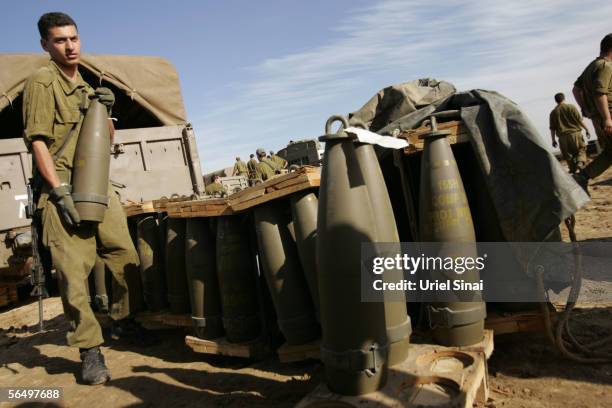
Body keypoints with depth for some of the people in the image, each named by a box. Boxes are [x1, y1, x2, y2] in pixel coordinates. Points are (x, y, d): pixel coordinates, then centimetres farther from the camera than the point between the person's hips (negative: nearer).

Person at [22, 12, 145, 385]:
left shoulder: (85, 86, 20)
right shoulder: (43, 81, -3)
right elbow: (37, 140, -12)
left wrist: (106, 111, 4)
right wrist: (60, 192, -19)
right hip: (63, 189, -7)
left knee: (127, 256, 7)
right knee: (74, 272, -9)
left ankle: (123, 321, 27)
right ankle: (90, 351, 0)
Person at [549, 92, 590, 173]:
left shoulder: (553, 112, 6)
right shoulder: (571, 107, 0)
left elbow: (552, 128, 5)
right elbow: (580, 120, -3)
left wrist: (553, 140, 11)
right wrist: (587, 130, 5)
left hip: (563, 137, 1)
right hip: (575, 133, -1)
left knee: (568, 154, 9)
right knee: (581, 150, 9)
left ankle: (573, 169, 8)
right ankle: (580, 162, -16)